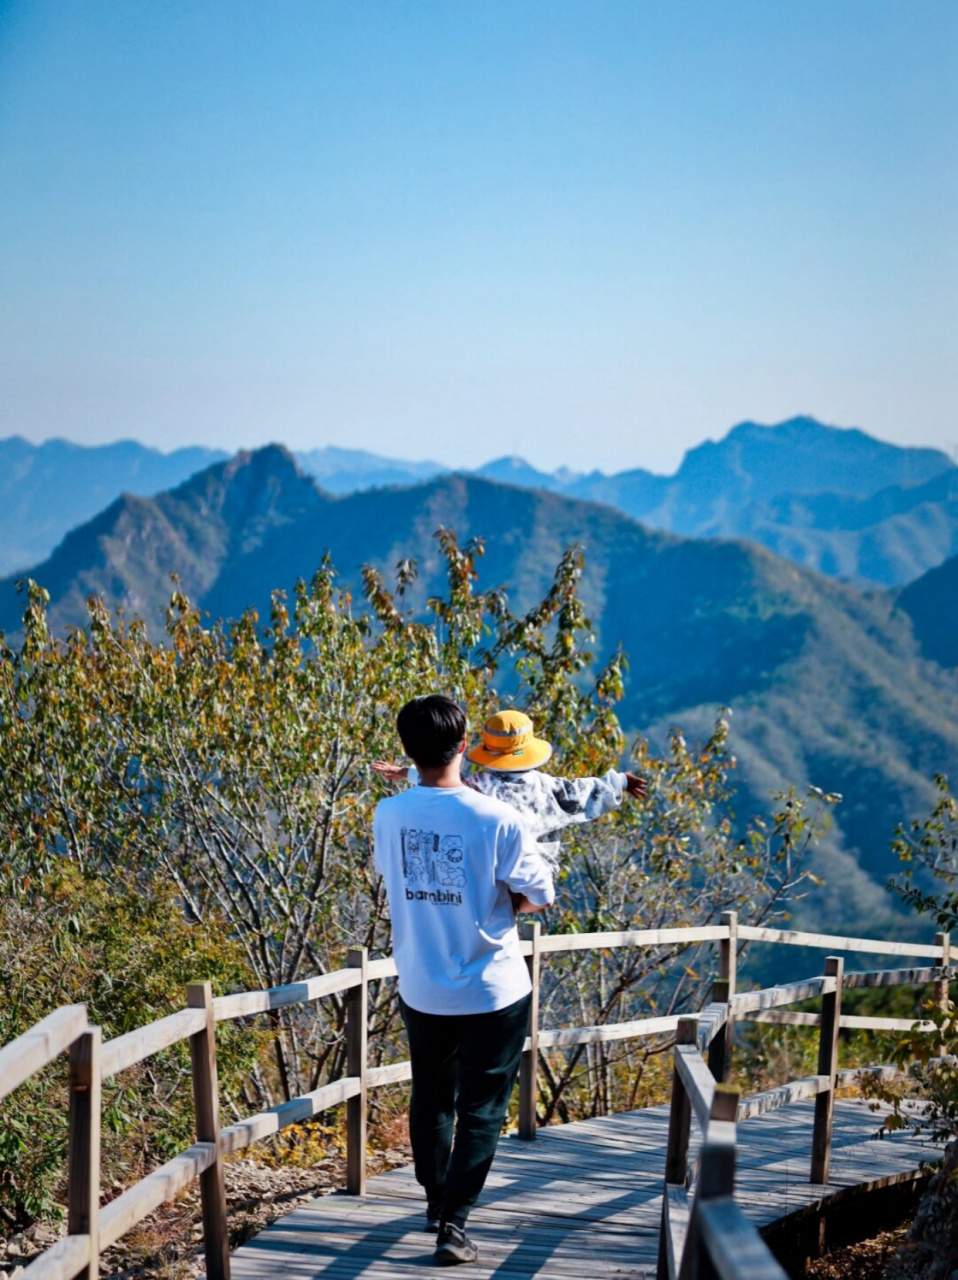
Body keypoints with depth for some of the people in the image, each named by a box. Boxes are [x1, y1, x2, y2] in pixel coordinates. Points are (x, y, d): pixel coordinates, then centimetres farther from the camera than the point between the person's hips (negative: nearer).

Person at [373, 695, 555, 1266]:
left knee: (431, 1098, 22)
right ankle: (454, 1224, -1)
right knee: (482, 1112, 5)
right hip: (493, 991, -4)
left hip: (421, 990, 4)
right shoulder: (496, 819, -19)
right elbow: (540, 895, -9)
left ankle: (437, 1201, 37)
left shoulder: (389, 816, -7)